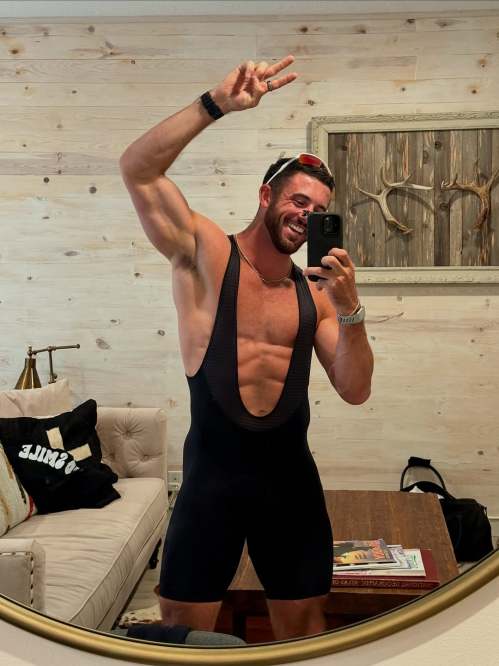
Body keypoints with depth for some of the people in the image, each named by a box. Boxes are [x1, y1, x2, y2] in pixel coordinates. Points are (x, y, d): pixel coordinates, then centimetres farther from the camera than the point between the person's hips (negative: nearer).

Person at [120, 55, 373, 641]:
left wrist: (348, 307, -15)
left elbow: (355, 391, 0)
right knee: (182, 630, 6)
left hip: (290, 472, 3)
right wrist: (217, 104, -23)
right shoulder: (204, 252, -3)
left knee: (303, 625, 14)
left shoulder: (315, 294, 6)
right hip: (212, 468, -3)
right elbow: (137, 168, -15)